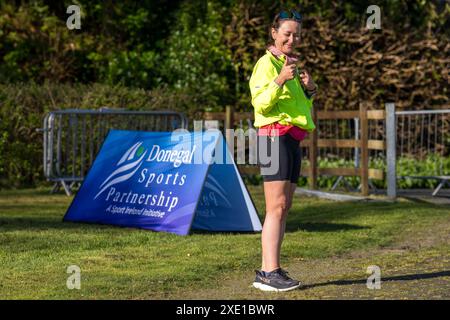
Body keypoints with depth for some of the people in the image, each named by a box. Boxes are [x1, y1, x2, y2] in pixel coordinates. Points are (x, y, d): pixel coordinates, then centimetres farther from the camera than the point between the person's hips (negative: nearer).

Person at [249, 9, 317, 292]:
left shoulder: (292, 64, 22)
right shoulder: (267, 63, -6)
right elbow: (261, 103, -17)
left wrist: (310, 90, 8)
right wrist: (280, 80, -31)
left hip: (292, 140, 10)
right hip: (275, 136, -10)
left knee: (284, 208, 7)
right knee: (276, 207, -14)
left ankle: (268, 271, 9)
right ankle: (270, 273, -17)